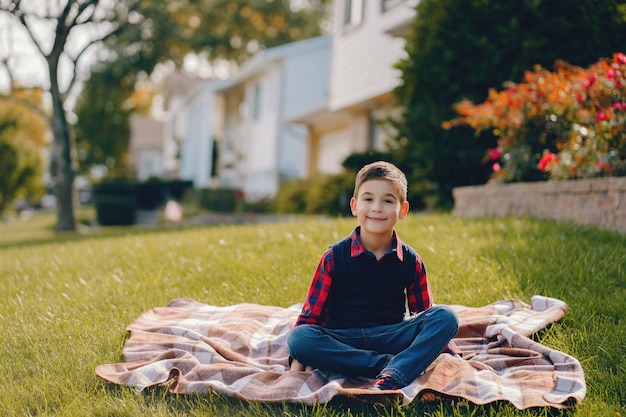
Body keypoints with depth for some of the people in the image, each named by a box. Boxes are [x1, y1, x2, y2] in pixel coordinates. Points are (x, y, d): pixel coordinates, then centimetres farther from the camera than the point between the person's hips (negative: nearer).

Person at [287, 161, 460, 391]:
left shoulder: (411, 261, 6)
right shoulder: (335, 257, -1)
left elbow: (424, 314, 12)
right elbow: (311, 314, -2)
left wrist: (451, 353, -2)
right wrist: (296, 367, -11)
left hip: (391, 338, 2)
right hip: (342, 342, -1)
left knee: (445, 316, -21)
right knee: (299, 337, -31)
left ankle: (390, 379, -38)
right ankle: (390, 365, -29)